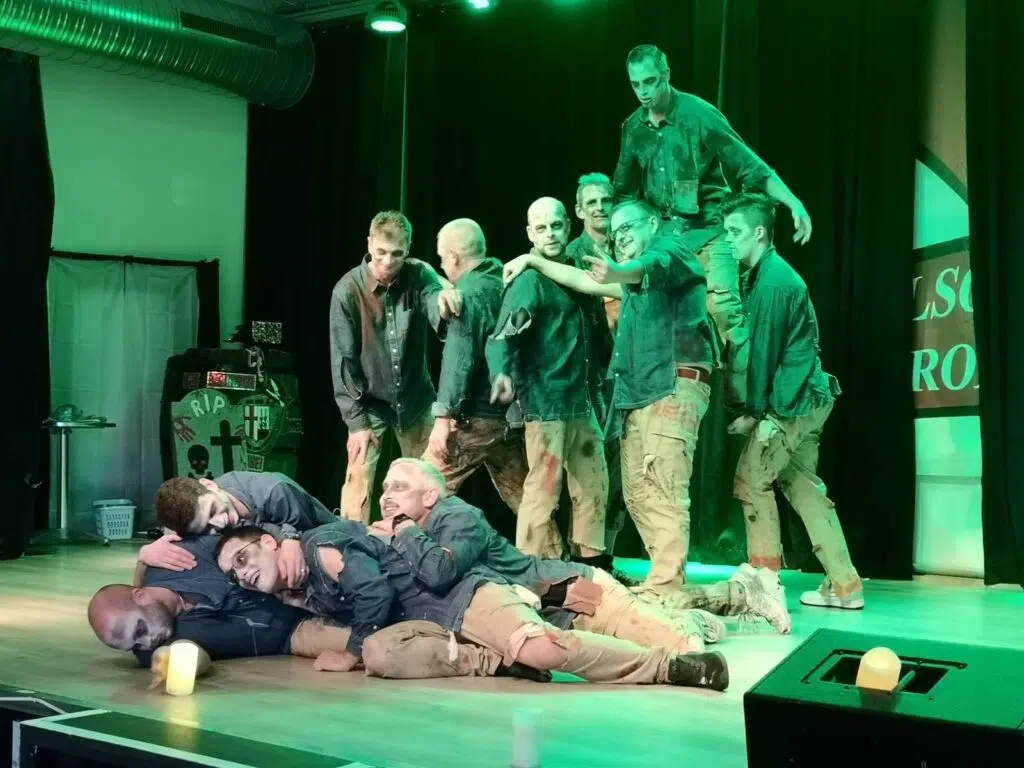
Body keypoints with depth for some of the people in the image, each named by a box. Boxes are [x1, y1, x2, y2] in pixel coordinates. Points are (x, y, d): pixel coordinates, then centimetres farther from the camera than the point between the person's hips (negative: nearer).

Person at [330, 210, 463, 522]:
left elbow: (436, 312, -30)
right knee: (359, 482, -7)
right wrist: (356, 420, -16)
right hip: (370, 403, -3)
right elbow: (343, 361, -13)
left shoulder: (419, 275, -9)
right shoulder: (347, 291, -15)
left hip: (416, 399, 3)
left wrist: (445, 302, -55)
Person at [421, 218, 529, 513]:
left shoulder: (469, 292, -11)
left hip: (475, 418, -8)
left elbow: (459, 359, -18)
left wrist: (444, 415, -20)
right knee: (525, 499, 11)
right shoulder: (506, 283, 11)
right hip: (510, 414, 8)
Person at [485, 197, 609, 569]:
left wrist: (596, 391, 19)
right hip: (547, 401, -8)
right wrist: (502, 373, -42)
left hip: (581, 399, 8)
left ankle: (591, 566, 24)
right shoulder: (530, 279, -11)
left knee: (594, 486, 13)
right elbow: (503, 334, -23)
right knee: (543, 492, -6)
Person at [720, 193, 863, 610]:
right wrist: (757, 406, 11)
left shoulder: (772, 280, -16)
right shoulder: (772, 273, 15)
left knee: (752, 481, -1)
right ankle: (843, 585, 12)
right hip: (806, 397, 10)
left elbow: (764, 351, -16)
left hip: (790, 402, -10)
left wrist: (752, 411, -10)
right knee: (802, 485, 11)